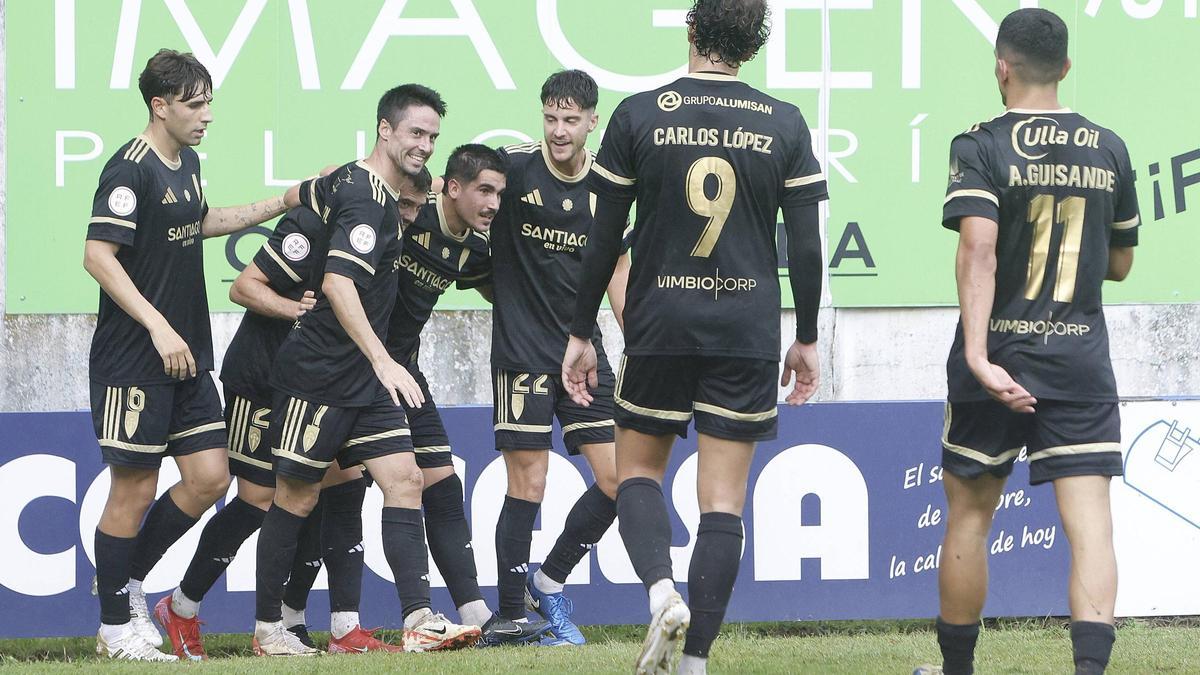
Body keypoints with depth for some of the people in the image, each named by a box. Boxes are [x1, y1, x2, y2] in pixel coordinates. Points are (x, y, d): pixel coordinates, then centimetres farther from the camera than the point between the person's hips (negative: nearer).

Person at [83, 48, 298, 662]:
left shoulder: (187, 163, 13)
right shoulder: (132, 170, -15)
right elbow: (98, 255, -21)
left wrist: (285, 203, 27)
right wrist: (158, 327, -24)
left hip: (186, 358, 9)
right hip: (132, 360, -9)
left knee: (209, 477, 5)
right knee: (134, 488, -3)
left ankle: (128, 581, 21)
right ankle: (115, 627, 8)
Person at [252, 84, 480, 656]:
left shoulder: (352, 181, 9)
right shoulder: (368, 198, -19)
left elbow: (299, 194, 28)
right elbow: (337, 282, -30)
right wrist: (382, 360, -35)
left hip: (363, 378, 9)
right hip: (318, 372, -9)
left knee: (404, 480, -2)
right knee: (298, 496, 1)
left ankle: (418, 619, -10)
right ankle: (267, 628, 11)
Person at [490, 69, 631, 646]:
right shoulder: (513, 167, -9)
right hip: (522, 353, -5)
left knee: (617, 478, 0)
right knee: (527, 485, -6)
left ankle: (549, 582, 20)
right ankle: (511, 616, 6)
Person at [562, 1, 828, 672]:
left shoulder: (638, 116, -3)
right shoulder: (785, 125, 0)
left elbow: (604, 239, -1)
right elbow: (807, 247, 1)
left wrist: (581, 333, 8)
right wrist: (807, 339, 12)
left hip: (659, 329, -1)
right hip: (749, 334, 1)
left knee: (638, 470, 16)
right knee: (723, 502, 4)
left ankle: (662, 588, -11)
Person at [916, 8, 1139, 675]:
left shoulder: (981, 149, -7)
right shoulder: (1110, 151, 6)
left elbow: (978, 251, -21)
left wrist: (979, 354, -27)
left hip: (1000, 356, -2)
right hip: (1082, 361, 2)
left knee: (970, 514, 14)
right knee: (1091, 524, -5)